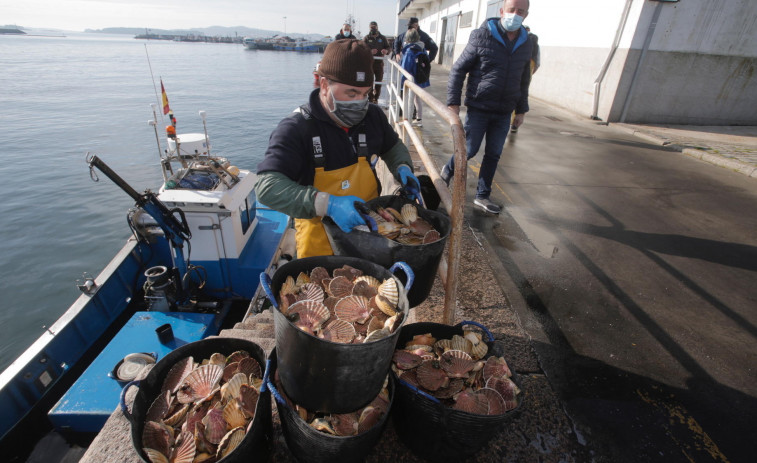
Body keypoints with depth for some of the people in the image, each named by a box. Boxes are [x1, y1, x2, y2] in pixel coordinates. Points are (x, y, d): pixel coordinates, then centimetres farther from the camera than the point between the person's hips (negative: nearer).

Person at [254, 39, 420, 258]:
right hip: (320, 234, -4)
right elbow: (267, 186, -28)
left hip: (368, 223, 5)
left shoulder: (372, 115, -1)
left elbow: (393, 147, 20)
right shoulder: (296, 128, -17)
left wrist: (402, 167, -4)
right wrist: (326, 204, -40)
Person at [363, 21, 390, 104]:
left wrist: (386, 50, -16)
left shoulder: (382, 38, 11)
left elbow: (388, 47, 10)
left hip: (379, 63, 2)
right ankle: (370, 99, 5)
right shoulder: (366, 38, 5)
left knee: (379, 81, 5)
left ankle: (376, 98, 18)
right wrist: (370, 51, -24)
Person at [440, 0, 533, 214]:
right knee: (469, 150, -1)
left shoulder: (525, 44, 8)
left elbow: (523, 81, 17)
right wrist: (453, 102, -13)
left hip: (504, 114, 5)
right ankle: (447, 171, 30)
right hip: (479, 109, -4)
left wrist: (521, 110, 14)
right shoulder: (482, 36, -7)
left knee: (494, 155, 7)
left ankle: (482, 196, 19)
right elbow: (458, 70, -6)